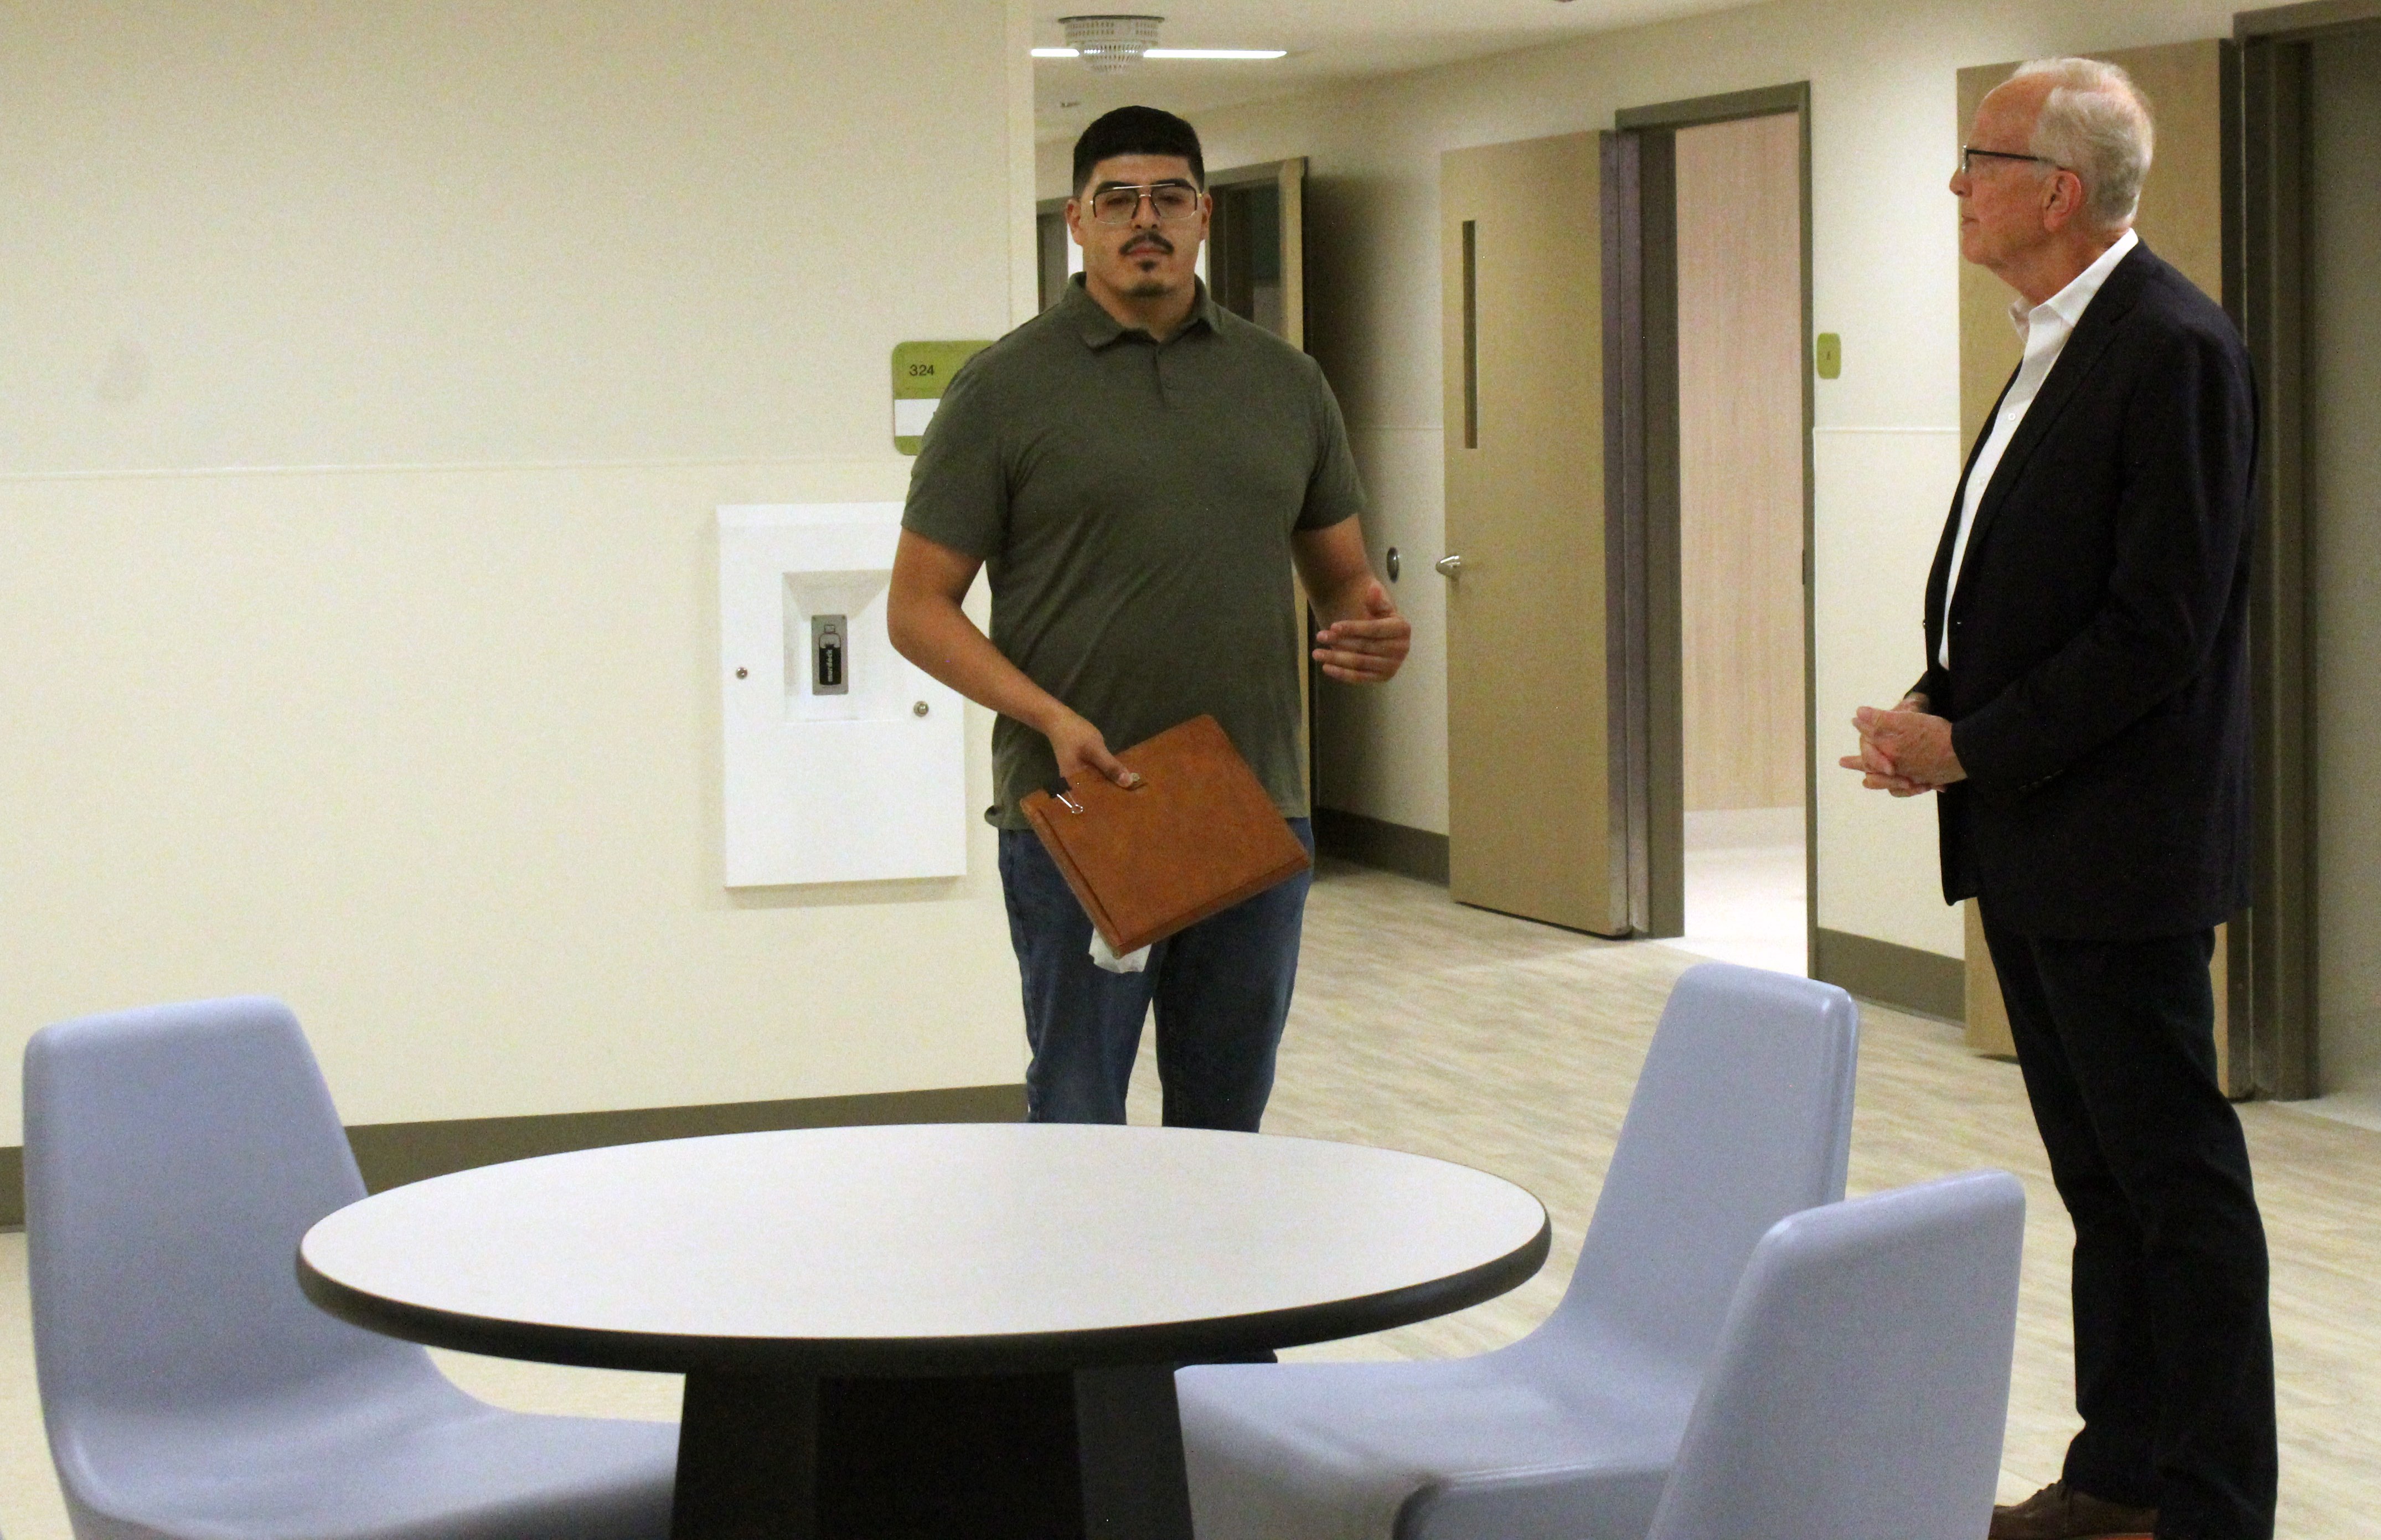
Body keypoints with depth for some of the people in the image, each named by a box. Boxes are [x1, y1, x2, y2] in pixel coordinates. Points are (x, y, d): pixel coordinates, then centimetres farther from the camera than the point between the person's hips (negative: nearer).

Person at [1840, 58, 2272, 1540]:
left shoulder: (2173, 349, -16)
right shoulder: (2060, 344, 14)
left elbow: (2158, 629, -21)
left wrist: (1972, 747, -16)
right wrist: (1935, 704, 3)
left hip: (2119, 849, -10)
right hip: (2034, 841, 10)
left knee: (2175, 1176, -2)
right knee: (2098, 1176, 16)